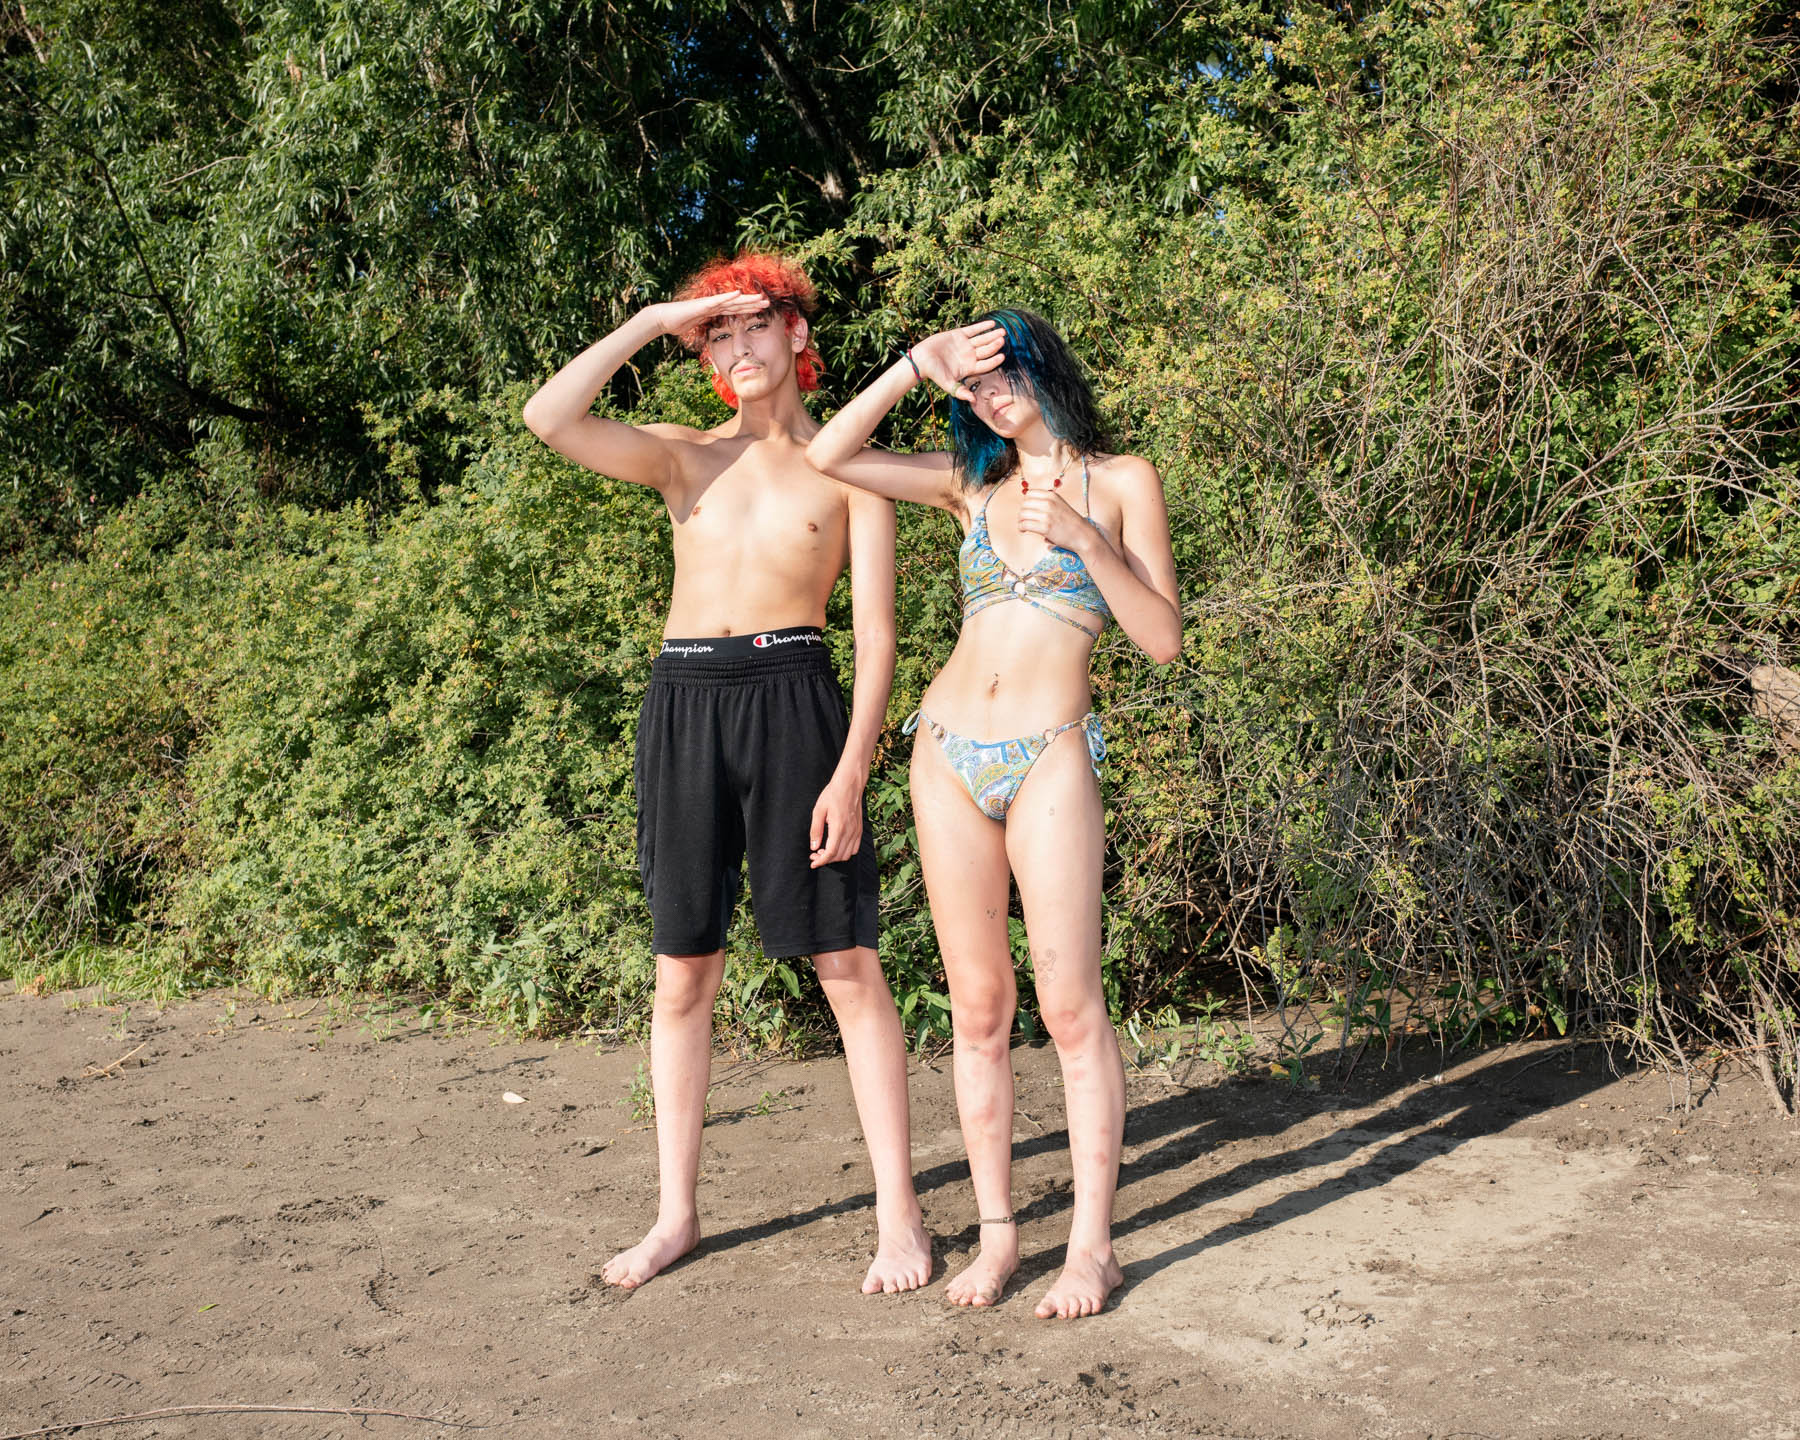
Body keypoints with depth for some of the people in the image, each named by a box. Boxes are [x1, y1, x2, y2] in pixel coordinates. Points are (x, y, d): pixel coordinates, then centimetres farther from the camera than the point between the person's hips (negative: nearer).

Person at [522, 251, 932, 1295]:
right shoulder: (685, 457, 14)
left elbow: (877, 635, 0)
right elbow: (550, 418, -3)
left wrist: (851, 775, -10)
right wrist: (653, 321, 1)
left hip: (794, 700, -3)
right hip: (685, 704, 3)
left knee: (848, 967, -2)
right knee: (682, 974, 8)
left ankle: (900, 1214, 8)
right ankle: (678, 1214, 20)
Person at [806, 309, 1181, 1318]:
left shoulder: (1121, 482, 6)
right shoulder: (975, 485, 16)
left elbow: (1162, 639, -1)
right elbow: (829, 456, 11)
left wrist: (1082, 536, -11)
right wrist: (916, 367, 5)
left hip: (1049, 759, -4)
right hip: (950, 753, 4)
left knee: (1071, 1006, -6)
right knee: (978, 1007, 5)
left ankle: (1092, 1244, 3)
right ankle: (998, 1229, 14)